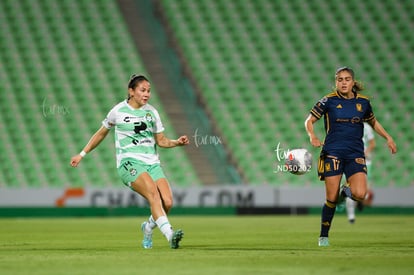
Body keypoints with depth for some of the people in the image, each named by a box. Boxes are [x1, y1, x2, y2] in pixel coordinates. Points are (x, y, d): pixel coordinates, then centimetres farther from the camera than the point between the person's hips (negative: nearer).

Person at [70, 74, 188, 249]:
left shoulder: (152, 112, 12)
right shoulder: (118, 111, 3)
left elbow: (161, 140, 17)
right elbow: (101, 134, 17)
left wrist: (177, 142, -2)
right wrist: (82, 154, 20)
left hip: (152, 163, 4)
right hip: (129, 162, -4)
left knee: (167, 202, -16)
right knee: (153, 193, -31)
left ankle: (148, 228, 14)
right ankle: (170, 235, -43)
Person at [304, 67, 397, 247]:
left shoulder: (363, 102, 7)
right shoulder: (328, 101, -1)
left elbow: (373, 122, 25)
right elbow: (309, 121, 4)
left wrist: (388, 138, 14)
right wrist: (312, 137, -15)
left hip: (355, 154, 2)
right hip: (333, 153, -2)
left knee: (360, 194, -18)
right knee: (331, 199, -5)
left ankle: (347, 190, 19)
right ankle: (323, 236, 14)